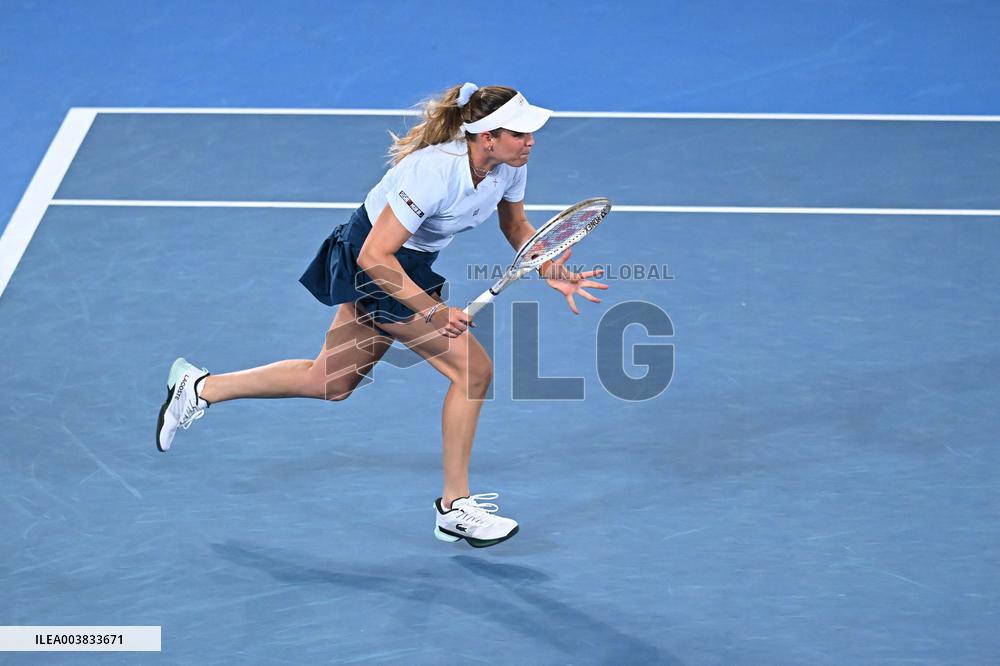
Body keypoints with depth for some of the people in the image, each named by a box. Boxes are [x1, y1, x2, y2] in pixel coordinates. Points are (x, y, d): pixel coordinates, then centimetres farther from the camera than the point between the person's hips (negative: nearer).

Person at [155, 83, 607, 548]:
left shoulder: (510, 165, -12)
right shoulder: (435, 171, -35)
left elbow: (516, 226, 9)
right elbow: (375, 256, -32)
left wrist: (552, 273, -6)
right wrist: (433, 312, -35)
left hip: (410, 263, 9)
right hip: (375, 265, -9)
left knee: (331, 381, 20)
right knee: (473, 369, -12)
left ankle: (200, 388, 34)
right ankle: (454, 509, 1)